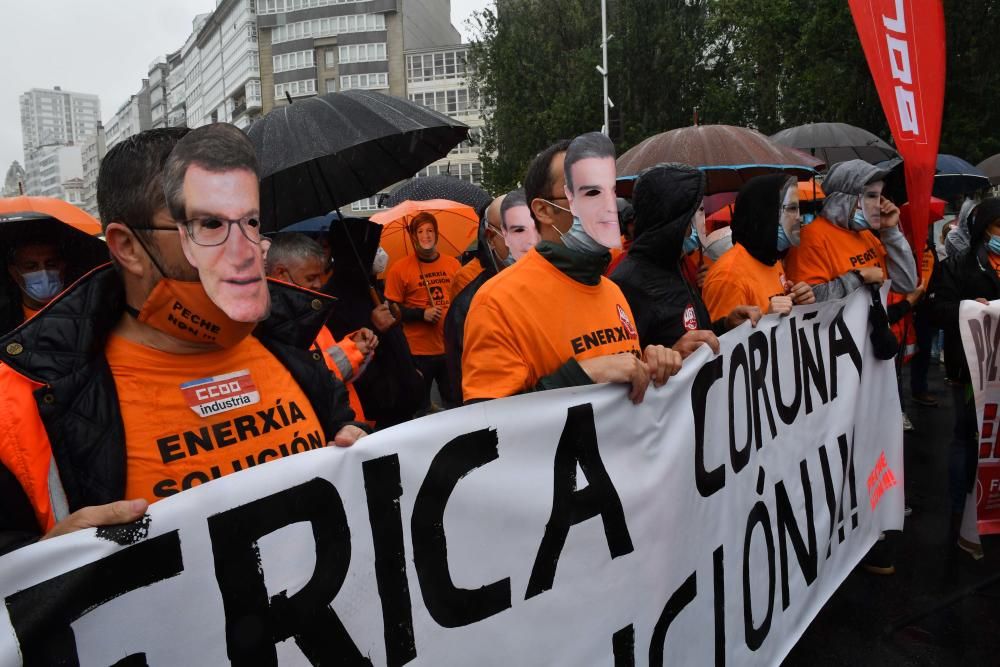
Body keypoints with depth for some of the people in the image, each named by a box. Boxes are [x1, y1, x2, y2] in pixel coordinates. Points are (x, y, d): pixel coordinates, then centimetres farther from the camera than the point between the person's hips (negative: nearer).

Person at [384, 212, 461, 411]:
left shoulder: (453, 264, 6)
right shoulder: (399, 268, -4)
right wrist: (422, 314, -14)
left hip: (451, 349, 3)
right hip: (418, 352, -3)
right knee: (419, 409, 8)